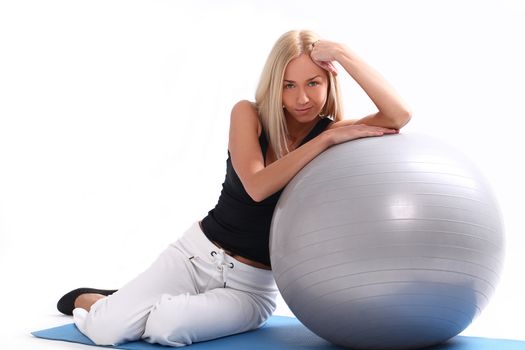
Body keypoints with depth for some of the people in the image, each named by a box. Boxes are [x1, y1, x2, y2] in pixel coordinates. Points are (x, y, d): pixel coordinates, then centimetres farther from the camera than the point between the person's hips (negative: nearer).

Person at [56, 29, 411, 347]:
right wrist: (326, 139, -27)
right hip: (198, 253, 1)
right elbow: (257, 186, -24)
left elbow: (400, 115, -26)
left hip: (252, 285, 0)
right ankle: (87, 299, 22)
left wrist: (343, 53, -29)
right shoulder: (249, 115, -8)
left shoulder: (335, 134, -8)